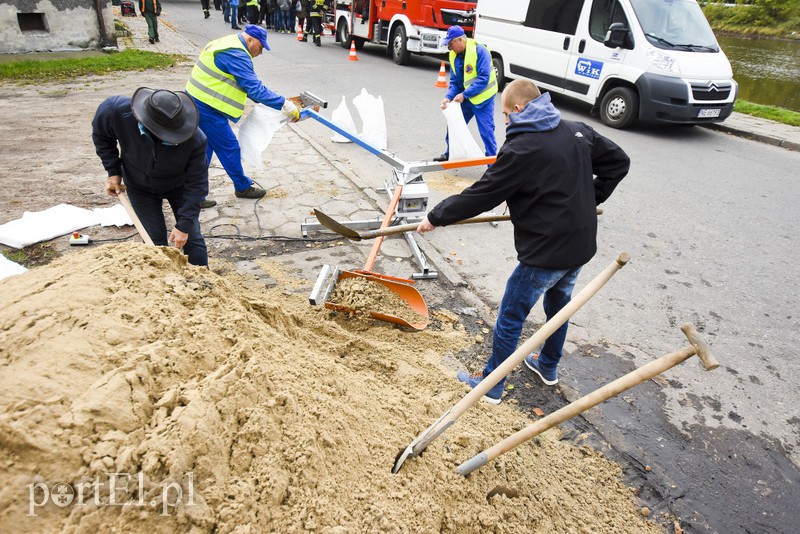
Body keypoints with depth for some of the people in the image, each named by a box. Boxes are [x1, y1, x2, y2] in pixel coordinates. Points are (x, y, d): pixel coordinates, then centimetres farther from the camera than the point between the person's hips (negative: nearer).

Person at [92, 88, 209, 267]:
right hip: (140, 188, 1)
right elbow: (101, 135, -6)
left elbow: (196, 184, -26)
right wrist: (113, 171, -12)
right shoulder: (116, 111, -32)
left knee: (191, 238, 1)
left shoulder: (194, 139, -36)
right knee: (155, 242, 0)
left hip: (178, 187, -1)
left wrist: (184, 225, -26)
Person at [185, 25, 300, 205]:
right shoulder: (236, 55, -19)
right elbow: (255, 88, -24)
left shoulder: (228, 44, 15)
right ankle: (243, 188, 21)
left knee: (204, 149, 15)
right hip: (208, 108, -10)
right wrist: (284, 104, -21)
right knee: (230, 148, 4)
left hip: (197, 102, 10)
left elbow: (245, 83, 21)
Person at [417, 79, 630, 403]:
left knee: (510, 317, 7)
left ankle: (491, 385, 21)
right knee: (559, 304, 26)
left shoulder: (521, 149, -18)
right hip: (581, 245, 8)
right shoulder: (578, 132, 5)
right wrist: (589, 200, 15)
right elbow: (618, 162, 13)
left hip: (546, 252, -8)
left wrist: (436, 217, -6)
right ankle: (548, 366, 46)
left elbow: (481, 195, -16)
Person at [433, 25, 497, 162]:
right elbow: (454, 81, 5)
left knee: (486, 131, -7)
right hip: (464, 98, 7)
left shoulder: (479, 50, -20)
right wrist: (449, 97, -13)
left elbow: (483, 78, -25)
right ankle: (449, 155, 30)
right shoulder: (454, 55, 2)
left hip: (483, 98, -7)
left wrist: (464, 94, -27)